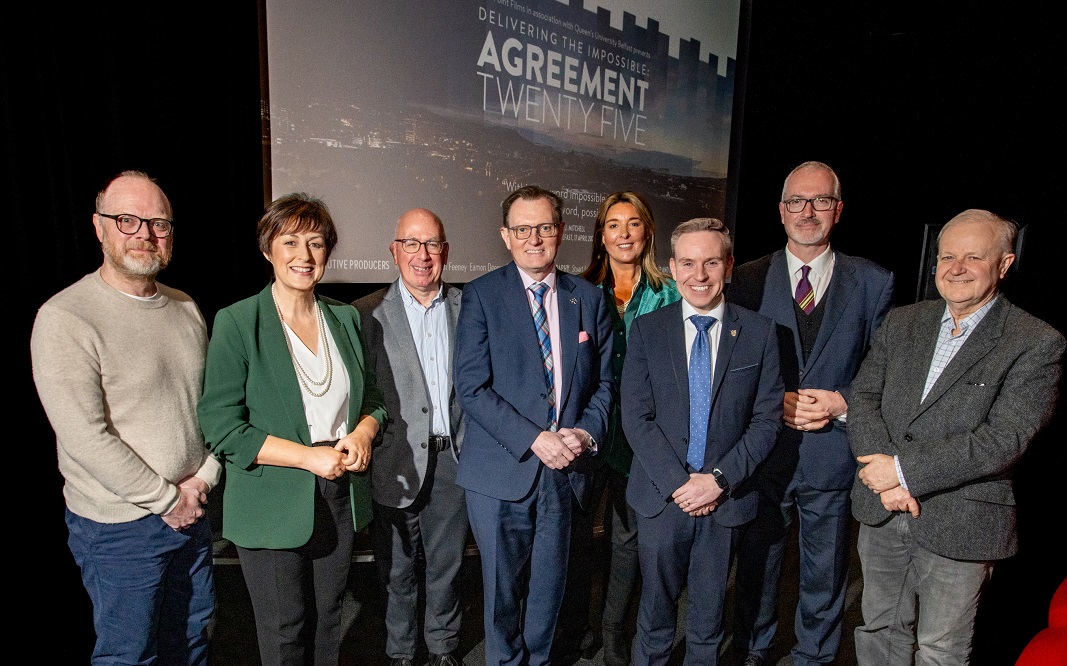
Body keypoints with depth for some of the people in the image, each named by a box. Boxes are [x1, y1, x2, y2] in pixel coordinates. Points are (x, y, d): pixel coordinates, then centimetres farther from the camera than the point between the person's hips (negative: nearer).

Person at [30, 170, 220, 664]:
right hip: (118, 526, -5)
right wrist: (166, 499, -15)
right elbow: (84, 436, -21)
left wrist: (205, 474, -4)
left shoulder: (186, 309, 4)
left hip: (191, 510, 6)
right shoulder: (65, 318, -16)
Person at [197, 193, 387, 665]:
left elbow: (372, 395, 13)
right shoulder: (236, 322, -10)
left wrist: (363, 433, -9)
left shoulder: (346, 318, 5)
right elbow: (221, 426, -13)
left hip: (341, 498, 4)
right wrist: (308, 456, -19)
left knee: (327, 621, 19)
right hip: (273, 506, -4)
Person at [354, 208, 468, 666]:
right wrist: (366, 447, -11)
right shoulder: (368, 313, -5)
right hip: (397, 462, -2)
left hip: (453, 457, 2)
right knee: (398, 572, 16)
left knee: (447, 566, 19)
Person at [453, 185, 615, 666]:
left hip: (564, 468, 3)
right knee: (502, 590, 12)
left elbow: (603, 380, 10)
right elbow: (471, 387, -12)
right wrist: (534, 439, -17)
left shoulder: (589, 299, 5)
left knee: (549, 589, 17)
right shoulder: (480, 296, -5)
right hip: (501, 471, -3)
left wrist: (586, 431, -8)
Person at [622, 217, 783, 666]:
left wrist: (720, 479, -13)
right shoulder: (646, 330, -3)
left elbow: (767, 419, -3)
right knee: (655, 610, 16)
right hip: (661, 495, 0)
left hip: (725, 497, 1)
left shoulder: (759, 332, -2)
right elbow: (636, 417, -7)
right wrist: (678, 483, -14)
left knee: (709, 614, 18)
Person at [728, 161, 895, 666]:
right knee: (756, 566, 17)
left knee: (825, 575, 17)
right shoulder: (749, 279, -1)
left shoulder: (873, 282, 1)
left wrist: (842, 402, -15)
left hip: (834, 452, 1)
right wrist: (774, 401, -15)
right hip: (764, 452, 0)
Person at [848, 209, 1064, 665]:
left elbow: (1003, 439, -18)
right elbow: (863, 398, -1)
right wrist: (886, 477, -15)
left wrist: (905, 470, -21)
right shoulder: (901, 323, 5)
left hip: (959, 524, -4)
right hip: (882, 511, 4)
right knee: (879, 629, 20)